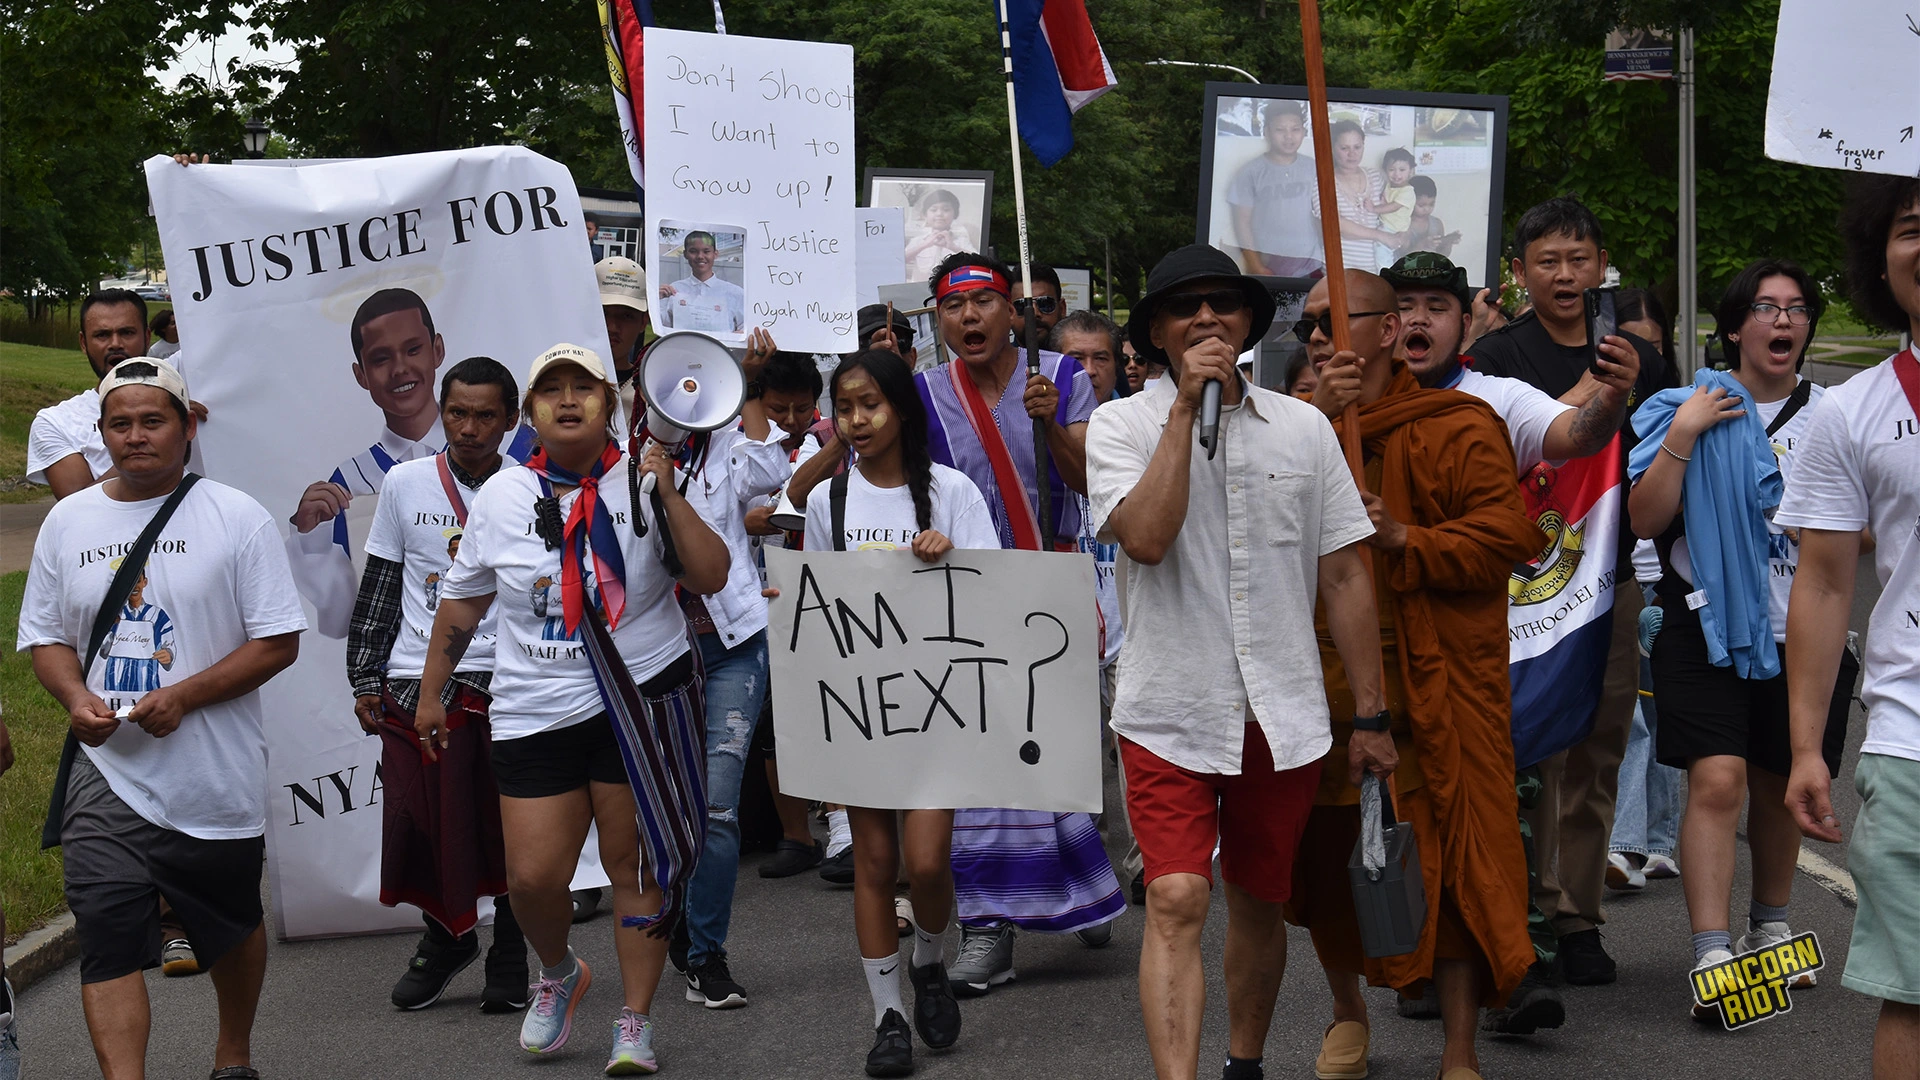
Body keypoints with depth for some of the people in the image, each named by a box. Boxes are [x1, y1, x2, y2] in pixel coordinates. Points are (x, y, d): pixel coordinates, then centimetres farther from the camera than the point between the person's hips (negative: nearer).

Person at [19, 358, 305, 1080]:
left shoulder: (235, 518, -3)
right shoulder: (68, 522, 7)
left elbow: (278, 640, -6)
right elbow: (45, 635, 13)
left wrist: (184, 696, -17)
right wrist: (76, 698, -9)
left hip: (216, 772, -1)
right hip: (107, 774, 1)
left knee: (233, 929, 17)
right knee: (107, 944, -12)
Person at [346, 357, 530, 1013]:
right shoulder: (405, 485, 7)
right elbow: (379, 588, 13)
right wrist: (365, 680, 9)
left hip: (504, 682, -1)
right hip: (416, 683, 2)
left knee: (506, 829, -3)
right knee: (418, 820, -2)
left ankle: (509, 958, 16)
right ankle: (445, 938, 24)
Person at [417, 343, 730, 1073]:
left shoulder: (643, 484, -2)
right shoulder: (501, 498, 3)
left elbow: (711, 578, -11)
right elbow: (461, 603, 14)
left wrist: (669, 495, -19)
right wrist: (431, 693, 17)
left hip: (639, 702, -2)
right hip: (535, 713, 2)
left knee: (637, 868, 1)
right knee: (532, 877, -3)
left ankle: (635, 1024, 14)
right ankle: (558, 973, 29)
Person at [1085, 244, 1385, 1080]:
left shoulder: (1302, 427, 5)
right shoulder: (1122, 425, -2)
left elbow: (1344, 574, 7)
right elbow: (1147, 537, -20)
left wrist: (1371, 715, 5)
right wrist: (1187, 407, -17)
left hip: (1284, 715, 3)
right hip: (1170, 713, -3)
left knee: (1258, 903, 14)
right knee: (1175, 902, -15)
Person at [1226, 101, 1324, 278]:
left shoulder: (1312, 169, 6)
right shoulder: (1251, 172, -2)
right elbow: (1242, 222, -2)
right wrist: (1257, 268, -7)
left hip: (1310, 268, 3)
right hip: (1268, 268, -2)